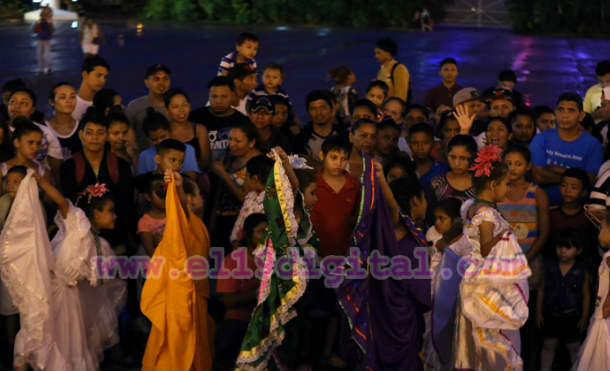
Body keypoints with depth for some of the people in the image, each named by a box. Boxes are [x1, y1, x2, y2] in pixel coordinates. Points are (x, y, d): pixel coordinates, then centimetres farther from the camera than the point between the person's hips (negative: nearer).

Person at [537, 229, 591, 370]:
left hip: (572, 316, -2)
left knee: (574, 347, 8)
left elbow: (586, 295, 0)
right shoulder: (548, 266, -2)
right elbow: (541, 290, 3)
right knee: (548, 345, 11)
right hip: (550, 315, 2)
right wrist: (538, 312, 3)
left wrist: (584, 317, -1)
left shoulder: (582, 271, -6)